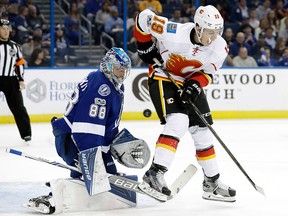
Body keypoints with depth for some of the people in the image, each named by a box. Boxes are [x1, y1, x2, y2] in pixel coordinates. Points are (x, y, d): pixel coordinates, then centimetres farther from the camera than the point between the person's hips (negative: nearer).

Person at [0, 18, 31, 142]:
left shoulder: (14, 46, 11)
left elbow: (20, 63, 17)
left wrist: (21, 79, 10)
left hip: (11, 80, 4)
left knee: (18, 107, 2)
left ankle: (26, 133, 6)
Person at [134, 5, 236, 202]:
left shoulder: (220, 47, -18)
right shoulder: (174, 33, -32)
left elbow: (207, 72, -3)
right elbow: (143, 18, -19)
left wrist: (196, 85, -22)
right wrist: (145, 46, -11)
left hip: (190, 83, 6)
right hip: (163, 77, -6)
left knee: (202, 131, 8)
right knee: (178, 121, -26)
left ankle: (212, 182, 21)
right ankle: (154, 173, -29)